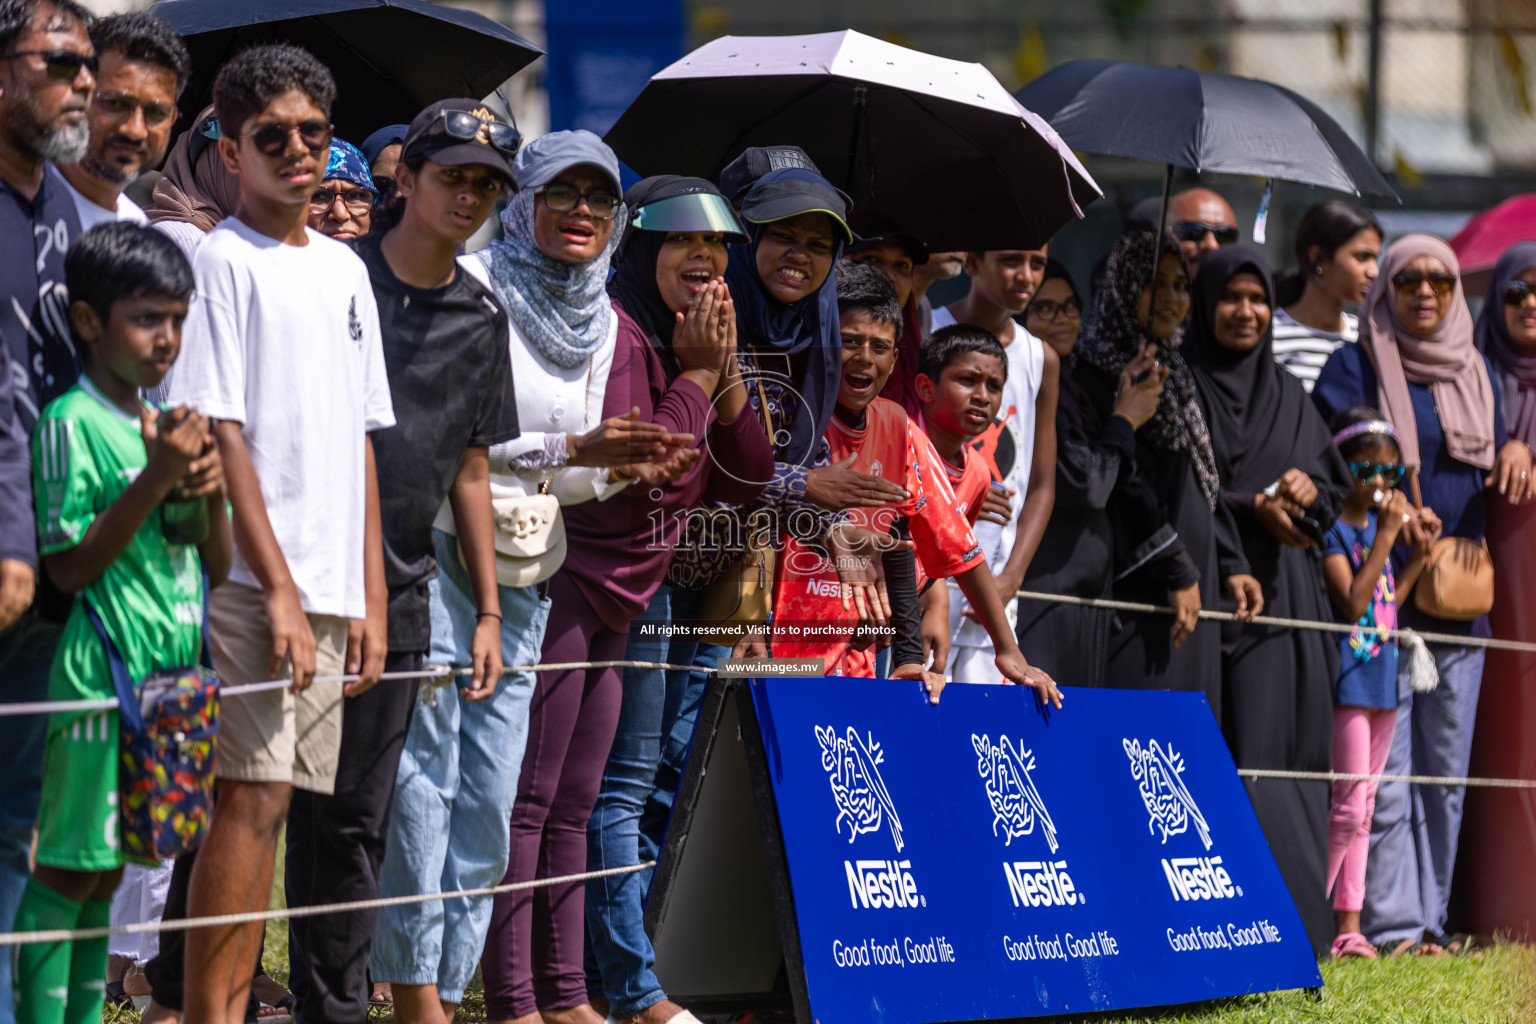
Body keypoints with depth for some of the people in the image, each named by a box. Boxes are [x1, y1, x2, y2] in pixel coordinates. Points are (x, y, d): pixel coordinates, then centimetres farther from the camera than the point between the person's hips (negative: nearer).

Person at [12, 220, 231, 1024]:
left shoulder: (172, 426, 14)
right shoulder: (72, 423, -8)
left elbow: (217, 573, 18)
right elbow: (68, 568, -13)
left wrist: (212, 496, -2)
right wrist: (155, 482, -18)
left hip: (174, 671, 7)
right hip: (101, 676, -7)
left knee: (105, 869, 11)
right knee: (67, 866, -6)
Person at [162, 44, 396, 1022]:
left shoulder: (344, 269, 17)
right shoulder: (221, 260, -5)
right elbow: (218, 431, -10)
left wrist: (369, 595, 13)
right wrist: (278, 587, -15)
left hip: (332, 590, 7)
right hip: (252, 582, -7)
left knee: (310, 802, 6)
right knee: (253, 795, -12)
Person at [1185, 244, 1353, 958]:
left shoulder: (1289, 398, 16)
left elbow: (1337, 483, 17)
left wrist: (1307, 491, -6)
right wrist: (1251, 507, -15)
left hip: (1285, 594, 5)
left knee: (1291, 757, 0)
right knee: (1233, 758, -9)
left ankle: (1296, 920, 2)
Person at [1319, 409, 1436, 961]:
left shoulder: (1377, 522, 11)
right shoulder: (1333, 528, -11)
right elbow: (1354, 602, -21)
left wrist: (1420, 554, 5)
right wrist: (1385, 536, -19)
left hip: (1381, 677, 8)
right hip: (1348, 678, -8)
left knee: (1361, 807, 10)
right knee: (1348, 805, -10)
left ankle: (1350, 925, 13)